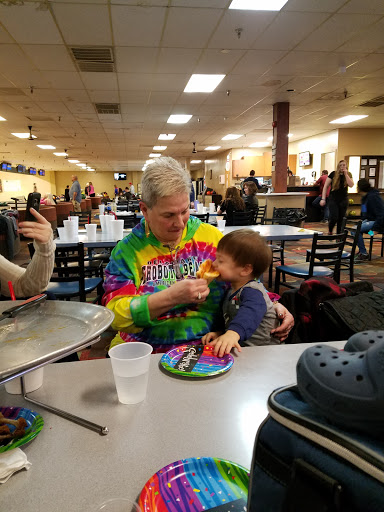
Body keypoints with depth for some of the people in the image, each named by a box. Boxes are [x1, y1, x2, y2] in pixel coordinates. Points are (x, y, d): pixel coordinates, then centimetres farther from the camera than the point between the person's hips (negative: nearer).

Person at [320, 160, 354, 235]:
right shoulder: (333, 174, -3)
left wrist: (346, 174, -16)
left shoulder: (348, 175, 4)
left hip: (343, 200, 3)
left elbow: (351, 185, -13)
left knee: (341, 219, 6)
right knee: (334, 218, -12)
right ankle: (330, 231, 16)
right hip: (333, 199, -2)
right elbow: (325, 186, -3)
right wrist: (323, 199, -9)